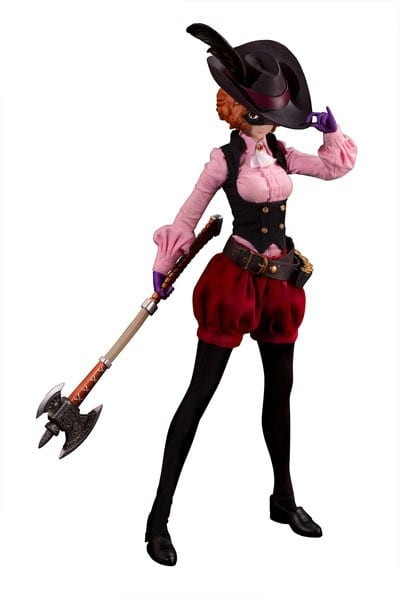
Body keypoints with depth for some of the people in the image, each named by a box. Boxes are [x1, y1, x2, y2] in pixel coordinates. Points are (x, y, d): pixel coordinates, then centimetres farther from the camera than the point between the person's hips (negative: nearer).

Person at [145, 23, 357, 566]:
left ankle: (284, 499, 30)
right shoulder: (225, 159, -8)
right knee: (201, 392, -6)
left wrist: (331, 131, 6)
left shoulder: (280, 154, 7)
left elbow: (334, 167, 20)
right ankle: (159, 517, -1)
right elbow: (189, 215, 0)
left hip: (279, 283, 7)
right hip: (235, 280, -6)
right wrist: (164, 268, 5)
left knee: (280, 389, 14)